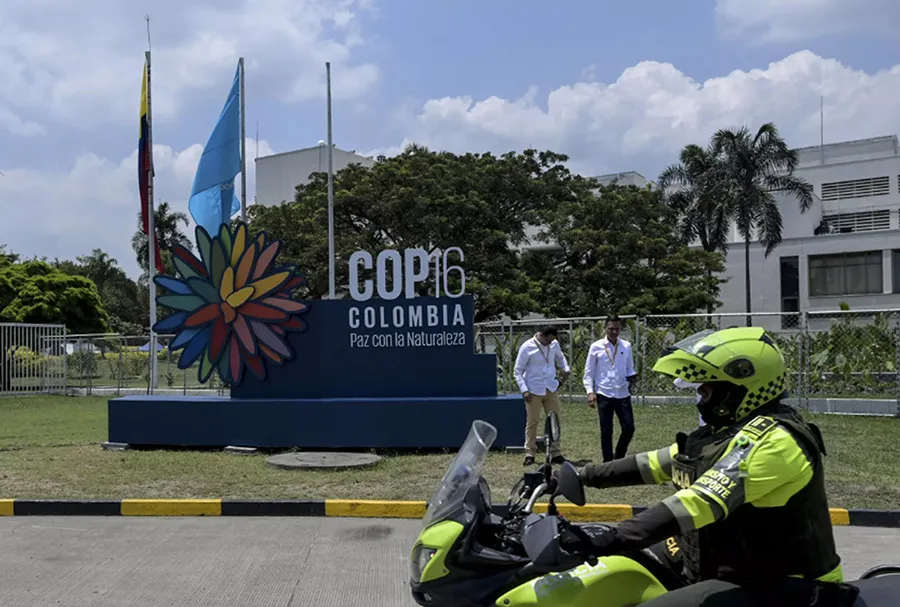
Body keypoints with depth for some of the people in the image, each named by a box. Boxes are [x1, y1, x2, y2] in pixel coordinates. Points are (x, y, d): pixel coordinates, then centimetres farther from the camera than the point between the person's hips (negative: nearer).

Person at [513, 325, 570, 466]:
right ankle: (530, 454, 11)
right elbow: (518, 371, -7)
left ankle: (556, 454, 15)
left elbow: (560, 357, 24)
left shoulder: (554, 344, 2)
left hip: (551, 389, 4)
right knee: (532, 422, 1)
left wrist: (565, 368, 4)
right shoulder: (527, 347, -11)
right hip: (534, 391, -4)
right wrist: (524, 390, -15)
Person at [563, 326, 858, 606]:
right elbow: (656, 463, 17)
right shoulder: (729, 430, 9)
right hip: (738, 570, 10)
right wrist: (585, 475, 16)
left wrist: (617, 537, -39)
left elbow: (703, 500, -33)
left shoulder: (770, 439, -22)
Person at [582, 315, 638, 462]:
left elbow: (630, 368, 15)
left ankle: (619, 457, 24)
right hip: (604, 395, -2)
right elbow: (589, 372, 1)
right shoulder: (596, 347, -1)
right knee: (606, 432, 4)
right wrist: (590, 391, -9)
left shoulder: (626, 346, 6)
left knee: (629, 429, 1)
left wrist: (632, 377, -8)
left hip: (623, 394, 2)